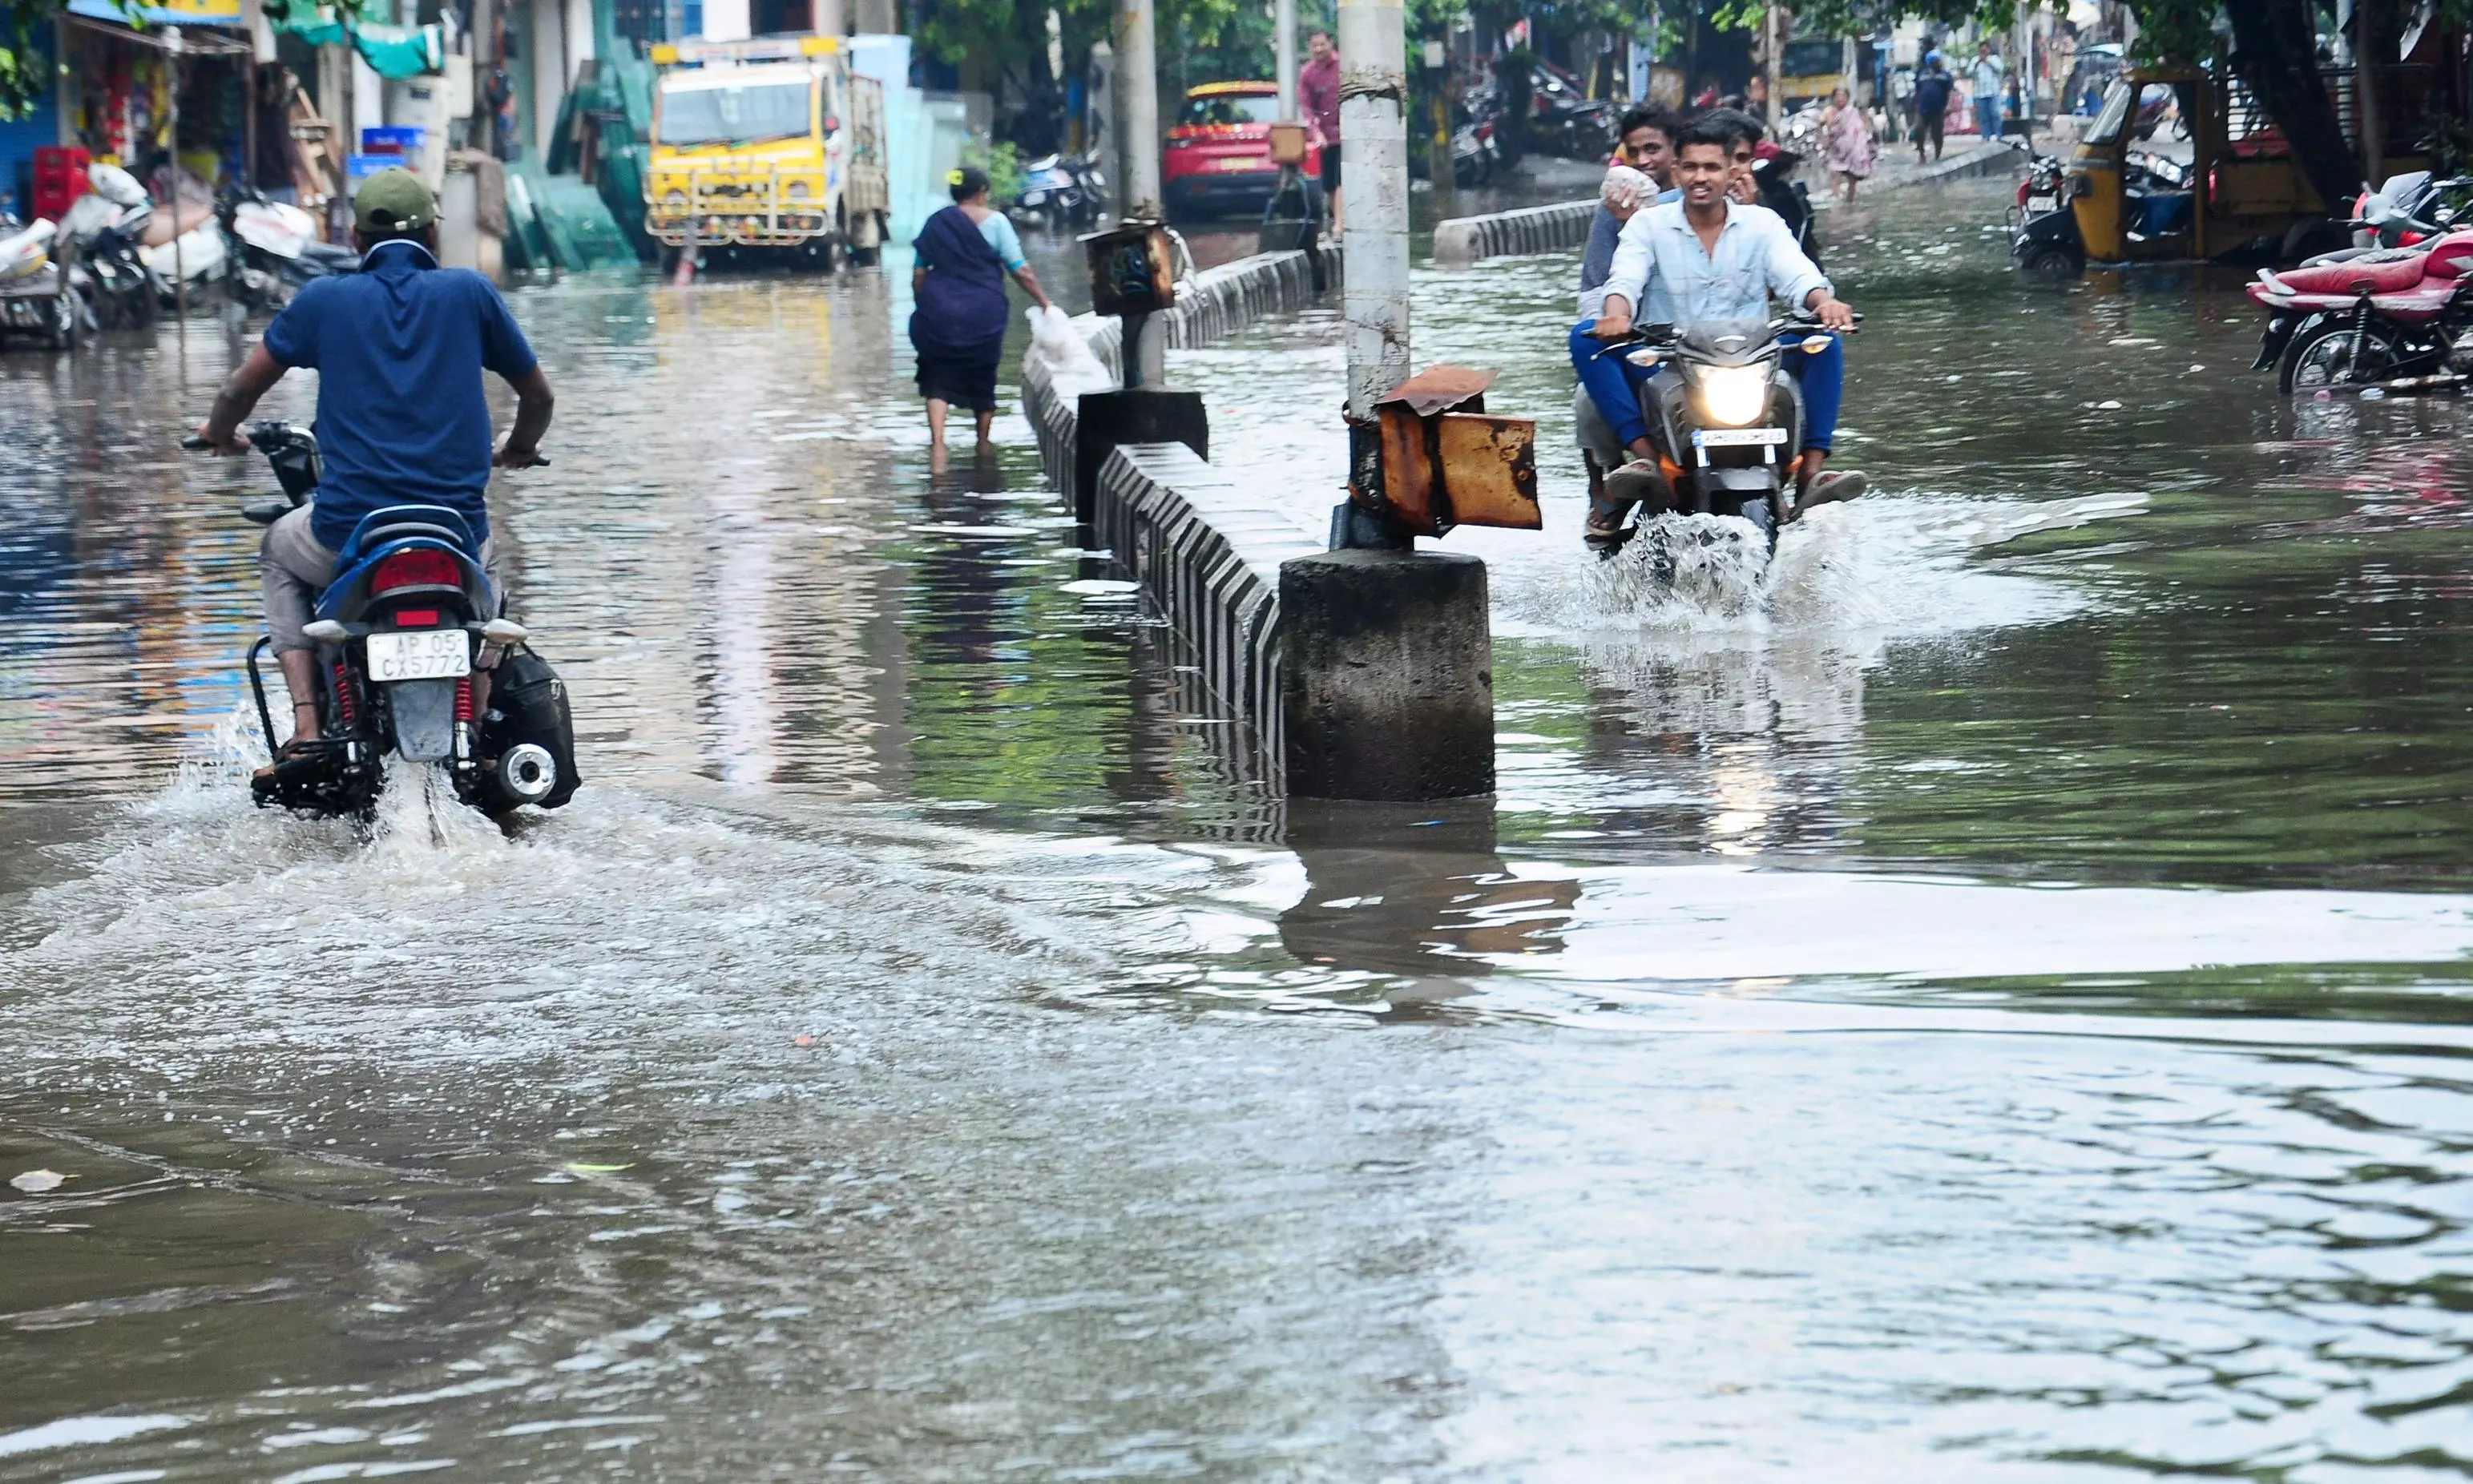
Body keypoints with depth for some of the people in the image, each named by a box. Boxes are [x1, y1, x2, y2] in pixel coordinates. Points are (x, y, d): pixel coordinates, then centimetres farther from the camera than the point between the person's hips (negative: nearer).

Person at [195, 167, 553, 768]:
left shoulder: (324, 299, 4)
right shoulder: (470, 292, 6)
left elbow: (240, 391, 11)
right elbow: (537, 395, 16)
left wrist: (220, 434, 35)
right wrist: (518, 449, 39)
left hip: (347, 530, -1)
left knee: (280, 553, 34)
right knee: (486, 561, 38)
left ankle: (306, 727, 15)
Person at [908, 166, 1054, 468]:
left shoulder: (935, 224, 6)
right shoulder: (994, 221, -2)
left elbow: (919, 274, 6)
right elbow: (1020, 270, -5)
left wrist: (922, 307, 17)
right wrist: (1044, 302, 2)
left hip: (938, 309, 1)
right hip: (984, 312, -1)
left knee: (938, 377, 4)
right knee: (982, 375, 18)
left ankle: (937, 441, -16)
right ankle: (984, 441, 30)